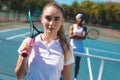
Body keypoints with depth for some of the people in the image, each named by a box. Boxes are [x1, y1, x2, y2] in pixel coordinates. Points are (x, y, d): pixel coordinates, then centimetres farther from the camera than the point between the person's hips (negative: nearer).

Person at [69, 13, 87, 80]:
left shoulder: (84, 28, 1)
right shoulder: (73, 26, 0)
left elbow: (84, 37, -13)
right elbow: (70, 36, -12)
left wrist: (75, 34, -18)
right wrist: (79, 35, -17)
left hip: (79, 47, 1)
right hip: (72, 46, -1)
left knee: (77, 63, 7)